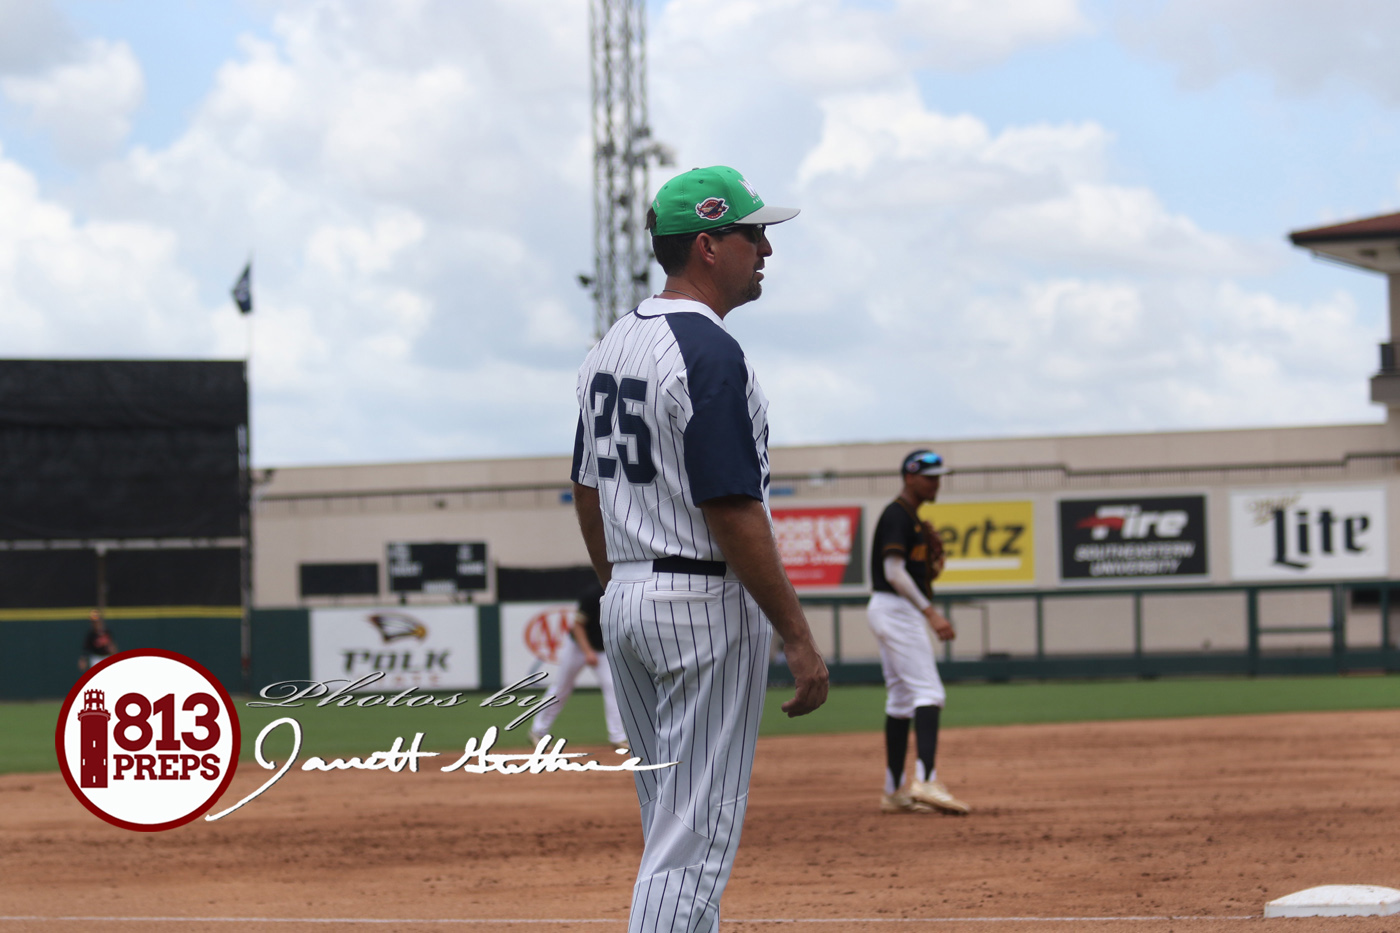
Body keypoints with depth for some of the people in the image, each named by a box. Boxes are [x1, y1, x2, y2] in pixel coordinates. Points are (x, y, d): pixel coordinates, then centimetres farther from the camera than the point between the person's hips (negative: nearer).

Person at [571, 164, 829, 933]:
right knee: (694, 839, -7)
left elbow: (588, 495, 16)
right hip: (708, 602, -9)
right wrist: (798, 639, -18)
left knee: (674, 829, 17)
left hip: (625, 604, 10)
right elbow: (733, 512, -21)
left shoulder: (611, 347, 12)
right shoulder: (708, 353, -17)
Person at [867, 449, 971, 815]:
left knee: (901, 700, 11)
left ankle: (895, 792, 13)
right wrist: (930, 613, -26)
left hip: (894, 613, 11)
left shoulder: (911, 518, 19)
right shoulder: (898, 516, -12)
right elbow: (894, 571, -22)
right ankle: (925, 782, -29)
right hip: (896, 609, -11)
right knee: (928, 693, -17)